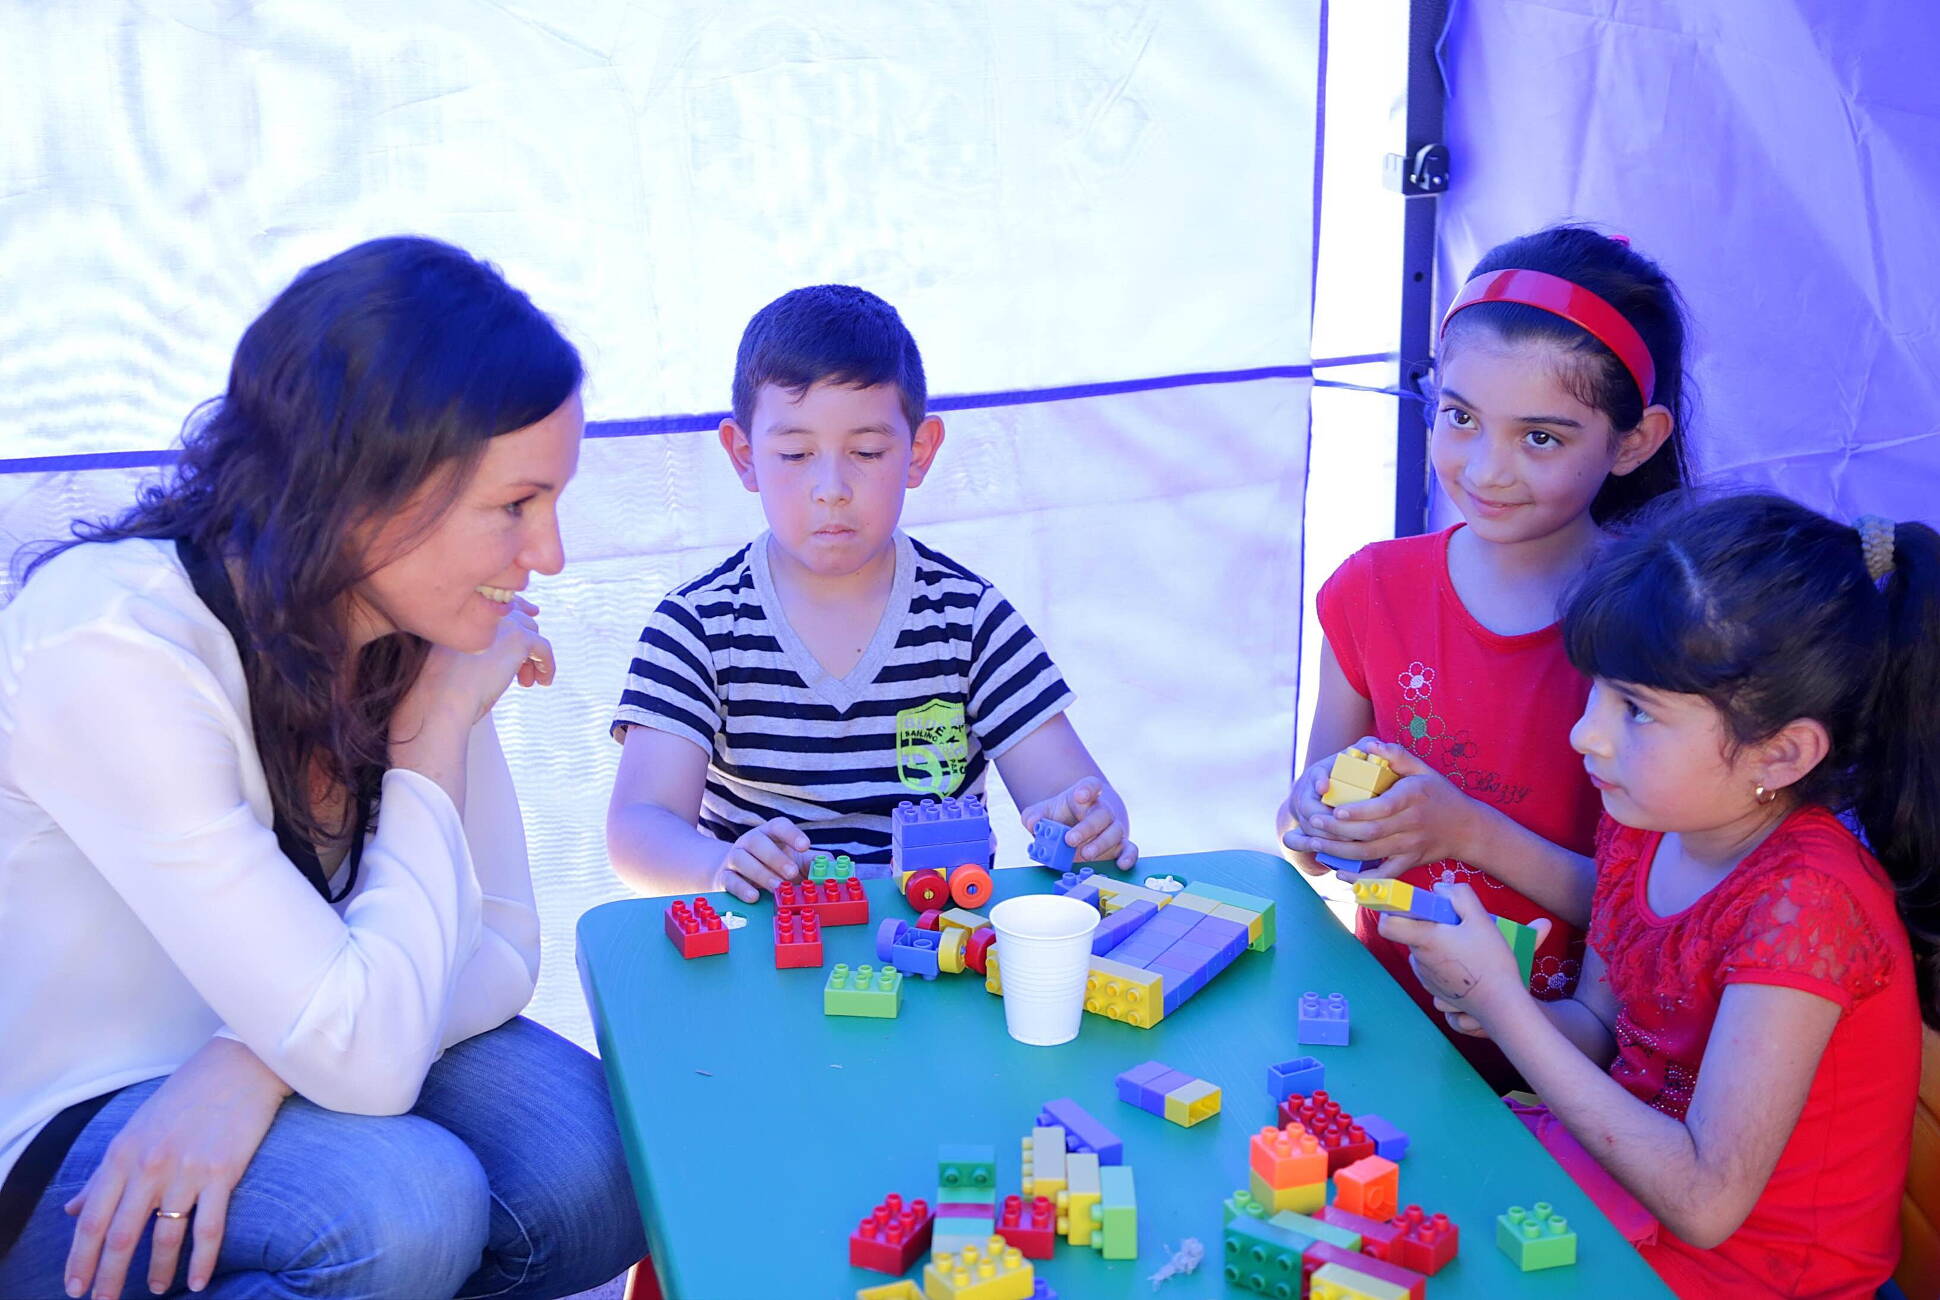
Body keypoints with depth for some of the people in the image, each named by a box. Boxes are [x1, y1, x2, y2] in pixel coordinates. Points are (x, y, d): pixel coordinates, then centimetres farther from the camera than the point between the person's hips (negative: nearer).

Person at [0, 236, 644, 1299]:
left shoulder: (408, 625, -9)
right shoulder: (113, 646, -30)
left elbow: (503, 949, -6)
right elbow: (364, 1056, -33)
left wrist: (260, 1060, -24)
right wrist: (438, 726, -23)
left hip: (261, 1069, 6)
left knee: (597, 1171, -20)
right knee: (405, 1203, -32)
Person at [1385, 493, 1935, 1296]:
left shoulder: (1805, 901, -28)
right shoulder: (1643, 824, -5)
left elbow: (1705, 1202, -28)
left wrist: (1502, 1002, -26)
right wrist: (1489, 1005, -13)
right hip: (1622, 1159, 7)